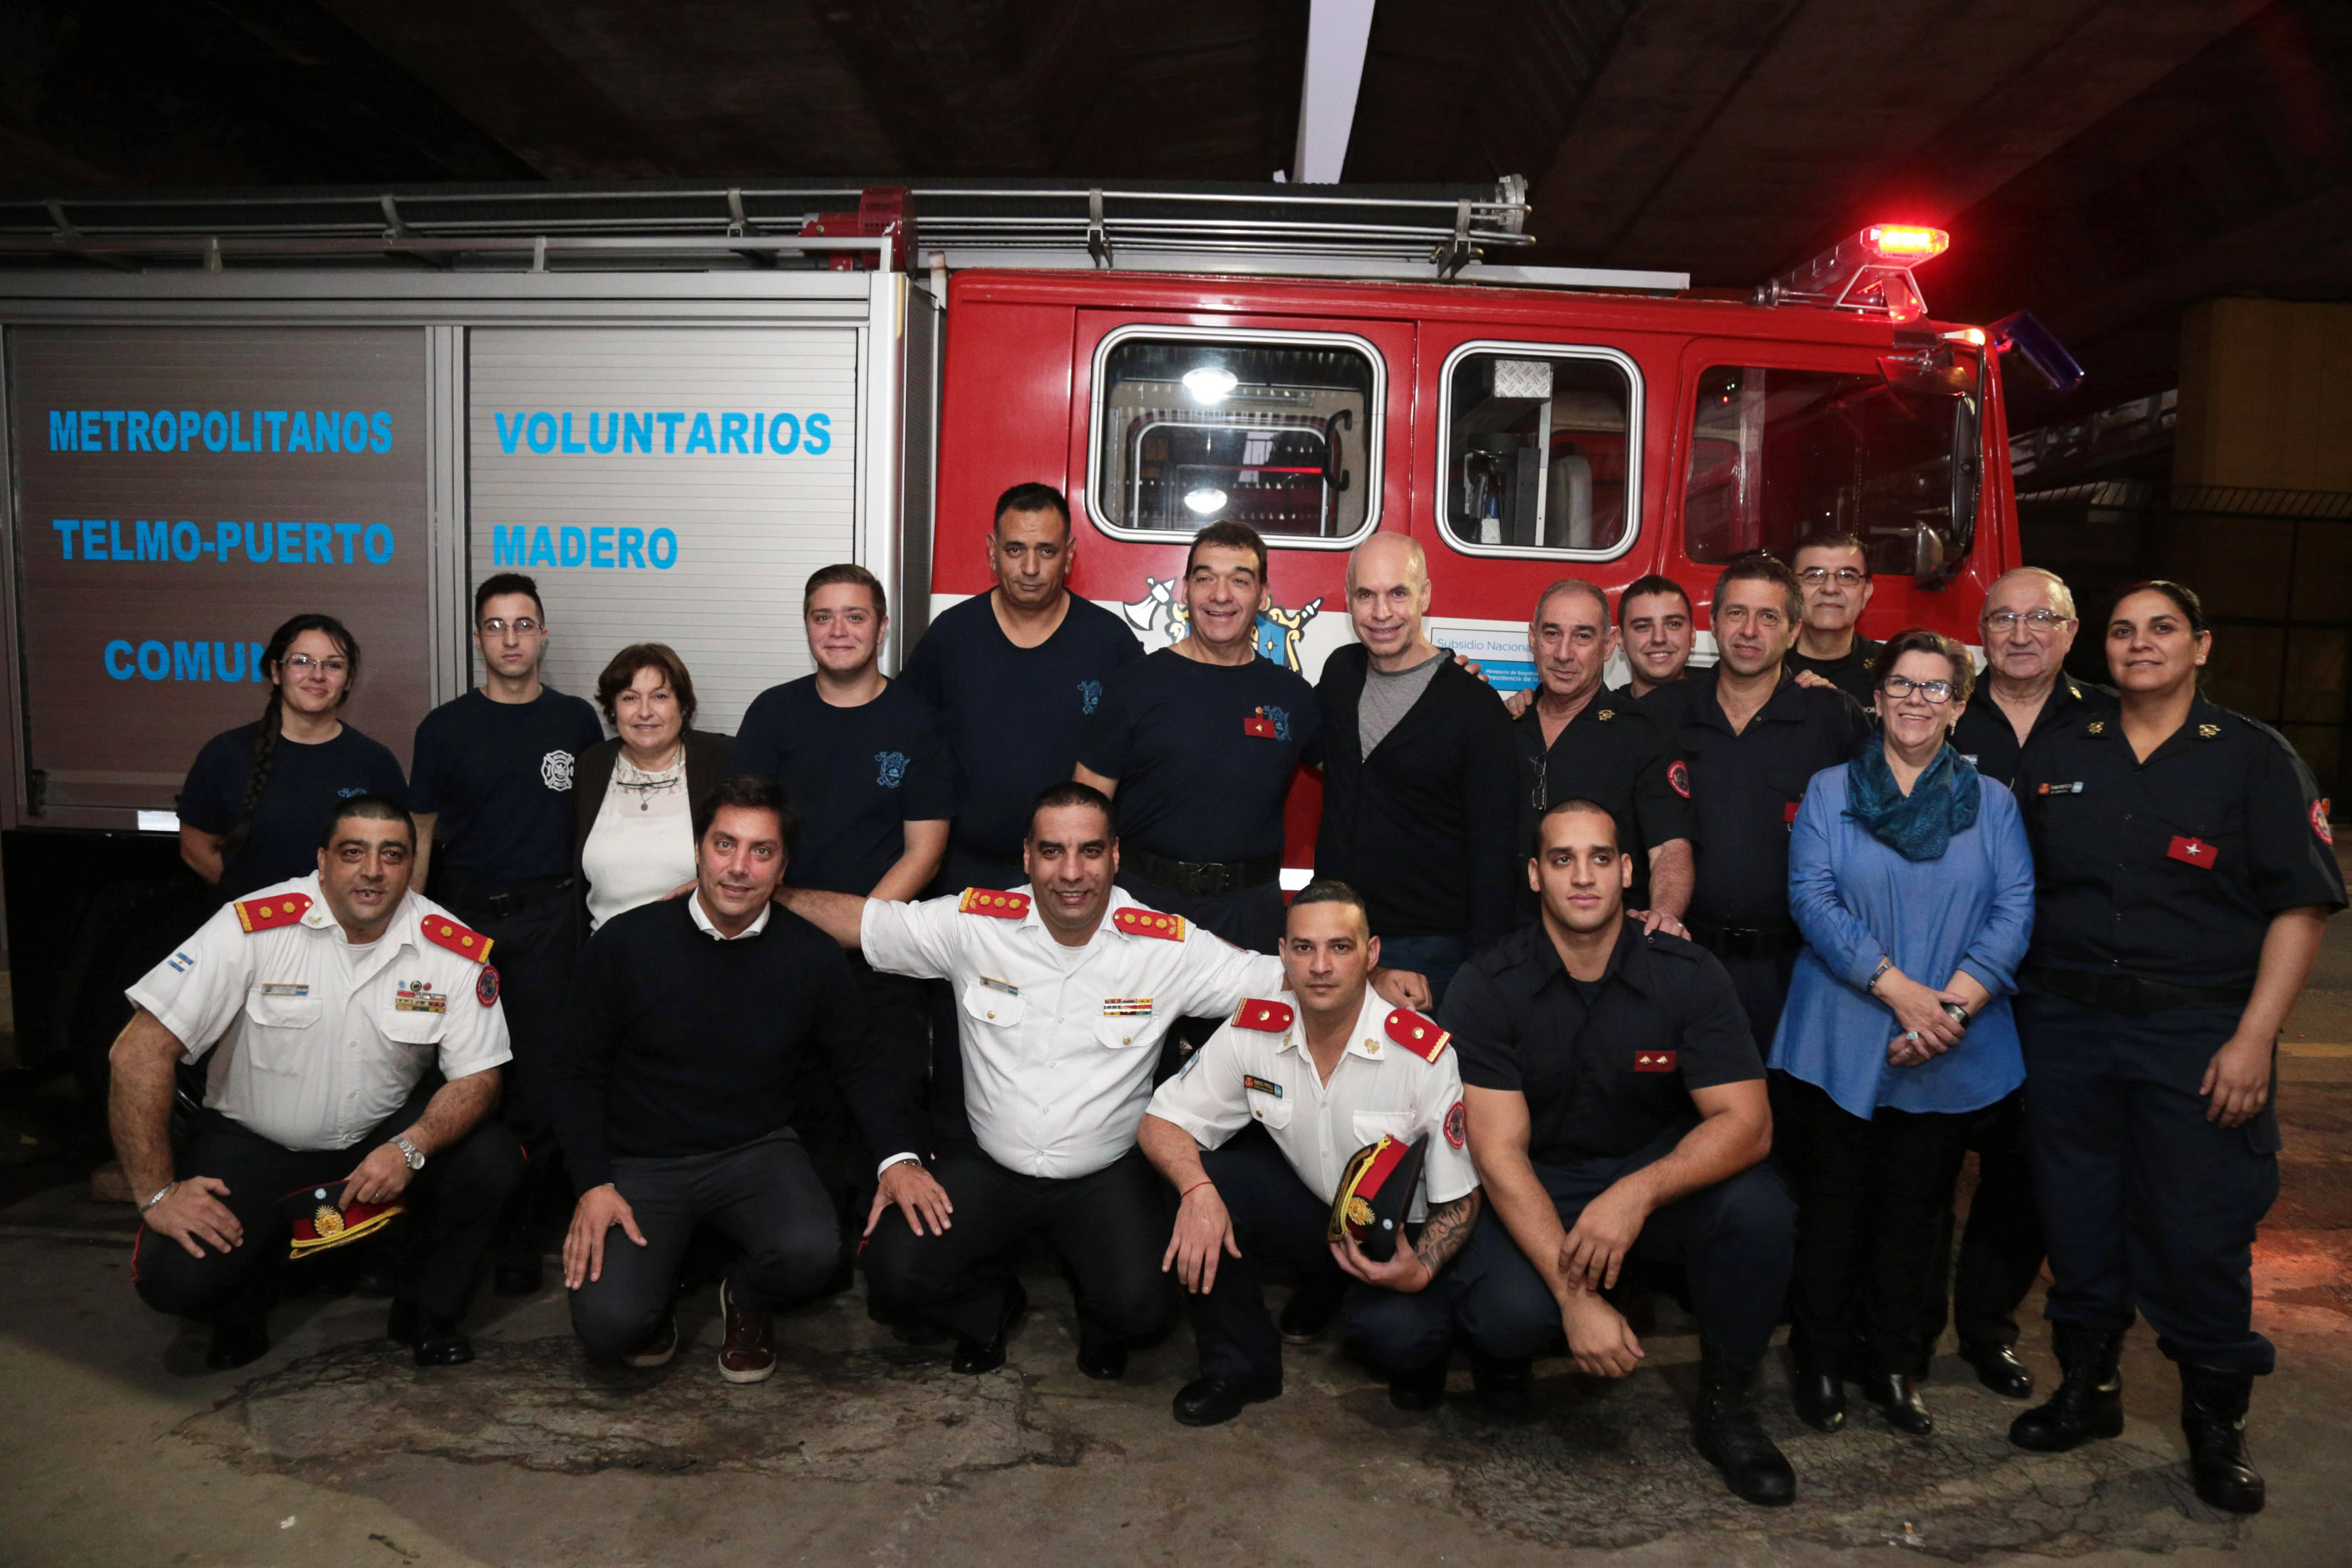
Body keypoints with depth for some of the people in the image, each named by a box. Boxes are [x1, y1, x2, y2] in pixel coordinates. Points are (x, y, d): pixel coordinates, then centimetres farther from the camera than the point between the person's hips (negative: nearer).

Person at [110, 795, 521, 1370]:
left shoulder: (456, 950, -13)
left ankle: (425, 1311, 5)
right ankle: (242, 1308, 17)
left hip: (382, 1141, 1)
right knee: (175, 1275, -24)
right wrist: (157, 1193, -17)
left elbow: (476, 1077, -10)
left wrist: (409, 1149, -29)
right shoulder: (254, 928, -19)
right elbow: (140, 1052, -17)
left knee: (492, 1161, -25)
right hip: (253, 1143, -1)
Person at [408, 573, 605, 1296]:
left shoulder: (576, 721, 6)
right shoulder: (445, 727, 6)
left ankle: (520, 1235, 11)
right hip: (463, 916, 1)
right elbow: (421, 834, 9)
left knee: (538, 1080, -2)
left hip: (548, 917, -1)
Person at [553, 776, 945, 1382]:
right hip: (641, 1164, 0)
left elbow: (861, 1064, 4)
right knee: (609, 1325, -21)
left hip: (757, 1152, 1)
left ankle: (747, 1300, 9)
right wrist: (593, 1183, -8)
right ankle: (656, 1279, 18)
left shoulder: (812, 957, -6)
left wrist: (900, 1154, -13)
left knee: (808, 1252, -30)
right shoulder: (626, 943, -8)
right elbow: (579, 1072, 2)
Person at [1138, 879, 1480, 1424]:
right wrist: (1198, 1191, -31)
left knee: (1400, 1334, -33)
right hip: (1303, 1210, 3)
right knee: (1202, 1177, -24)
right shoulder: (1254, 1030, -14)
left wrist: (1420, 1271, -32)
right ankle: (1240, 1367, -3)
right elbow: (1161, 1123, -11)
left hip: (1394, 1238, -3)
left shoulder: (1424, 1054, -22)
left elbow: (1459, 1200, -14)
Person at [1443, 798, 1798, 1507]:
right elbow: (1500, 1153, -19)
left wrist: (1638, 1193, -34)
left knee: (1757, 1204, -28)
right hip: (1532, 1191, -2)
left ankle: (1725, 1402, -1)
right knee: (1512, 1311, -31)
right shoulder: (1486, 988, -14)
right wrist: (1576, 1297, -29)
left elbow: (1746, 1122, -15)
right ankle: (1502, 1346, 11)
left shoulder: (1688, 974, -10)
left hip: (1658, 1171, 2)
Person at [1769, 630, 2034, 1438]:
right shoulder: (1829, 792, 4)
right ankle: (1818, 1362, 20)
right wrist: (1896, 987, -19)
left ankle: (1894, 1365, 27)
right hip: (1842, 1044, -2)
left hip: (1954, 1053, 2)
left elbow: (2014, 911, -2)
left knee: (1916, 1206, 11)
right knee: (1833, 1203, 5)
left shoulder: (1991, 802, 9)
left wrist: (1953, 1003, -15)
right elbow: (1812, 896, -8)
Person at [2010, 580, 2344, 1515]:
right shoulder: (2053, 759, 9)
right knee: (2079, 1225, 11)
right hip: (2067, 1028, 3)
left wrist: (2254, 1038, -12)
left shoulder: (2255, 759, -1)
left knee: (2201, 1235, 2)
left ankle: (2217, 1428, 22)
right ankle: (2088, 1391, 29)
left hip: (2200, 1032, -3)